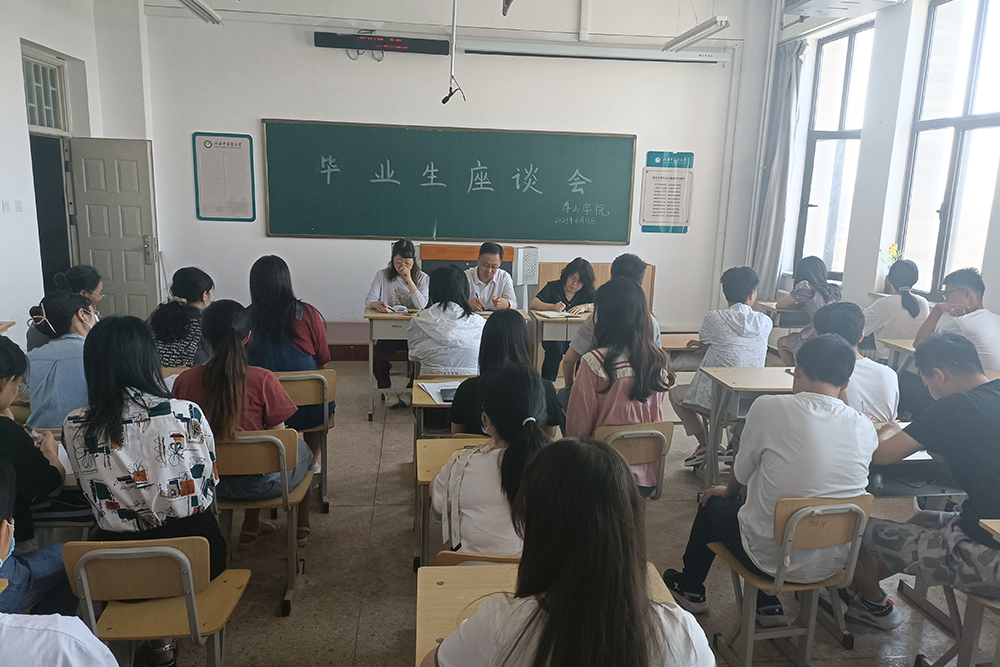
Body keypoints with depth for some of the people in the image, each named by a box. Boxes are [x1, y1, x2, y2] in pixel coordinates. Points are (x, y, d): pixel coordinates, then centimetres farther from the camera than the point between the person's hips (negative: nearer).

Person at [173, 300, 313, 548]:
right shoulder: (263, 380, -23)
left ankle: (250, 527, 39)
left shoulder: (183, 381, -13)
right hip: (260, 483, -4)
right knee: (301, 448, 29)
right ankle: (301, 527, 44)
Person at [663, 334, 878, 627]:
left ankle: (690, 589, 48)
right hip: (832, 562, 4)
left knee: (712, 503, 25)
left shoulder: (768, 408, -18)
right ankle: (768, 605, 34)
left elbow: (741, 474, -3)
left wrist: (728, 492, 21)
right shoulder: (865, 427, -6)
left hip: (771, 558, -4)